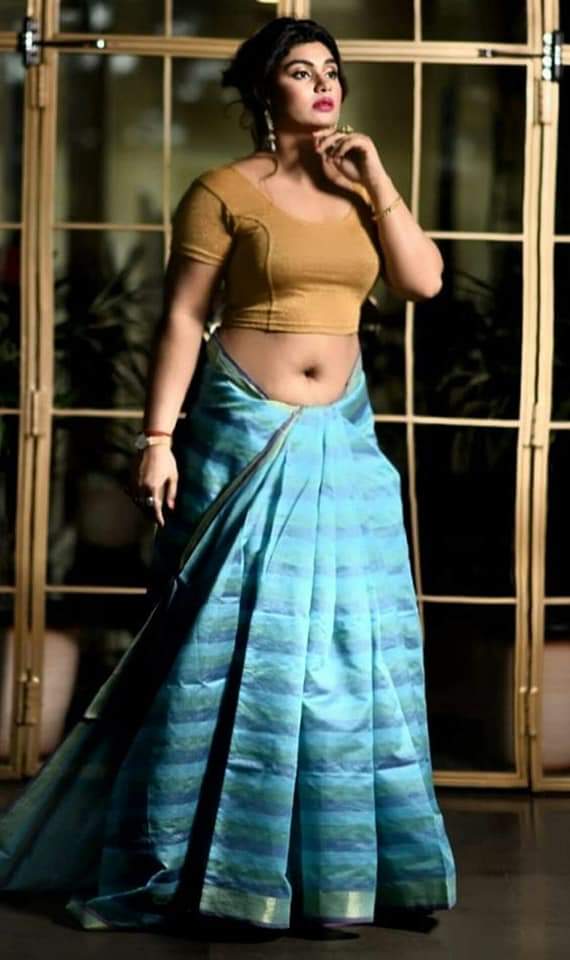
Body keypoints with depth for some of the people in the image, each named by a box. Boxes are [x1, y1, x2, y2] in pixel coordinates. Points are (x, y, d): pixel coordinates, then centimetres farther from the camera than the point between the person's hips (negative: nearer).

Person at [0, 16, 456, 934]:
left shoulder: (355, 191, 10)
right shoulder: (223, 190, -5)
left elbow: (424, 280, 1)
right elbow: (182, 318, -8)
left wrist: (377, 181, -3)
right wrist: (159, 437, -14)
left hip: (342, 440, 5)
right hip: (245, 435, -5)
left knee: (347, 643, 8)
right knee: (228, 645, 0)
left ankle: (334, 855, 21)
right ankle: (182, 862, 12)